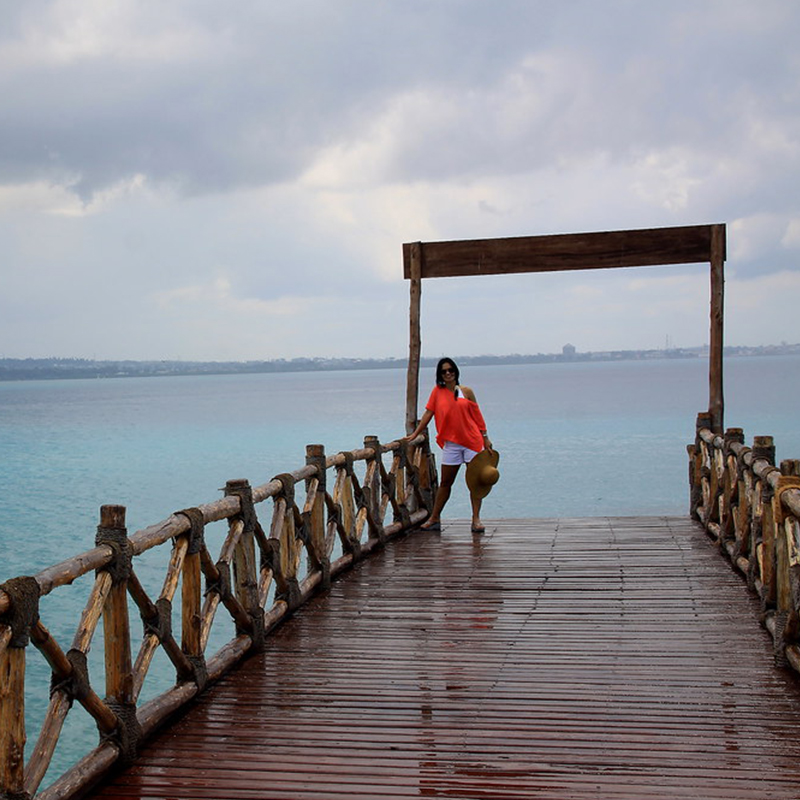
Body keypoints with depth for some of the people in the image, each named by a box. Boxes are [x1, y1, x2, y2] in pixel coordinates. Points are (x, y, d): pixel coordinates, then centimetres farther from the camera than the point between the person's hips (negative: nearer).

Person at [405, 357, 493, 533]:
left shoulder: (466, 391, 3)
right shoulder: (438, 392, 4)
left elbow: (477, 415, 6)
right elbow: (428, 413, 5)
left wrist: (485, 438, 3)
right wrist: (414, 434, 1)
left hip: (472, 441, 0)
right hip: (451, 442, 1)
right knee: (445, 482, 6)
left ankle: (476, 519, 5)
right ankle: (434, 519, 14)